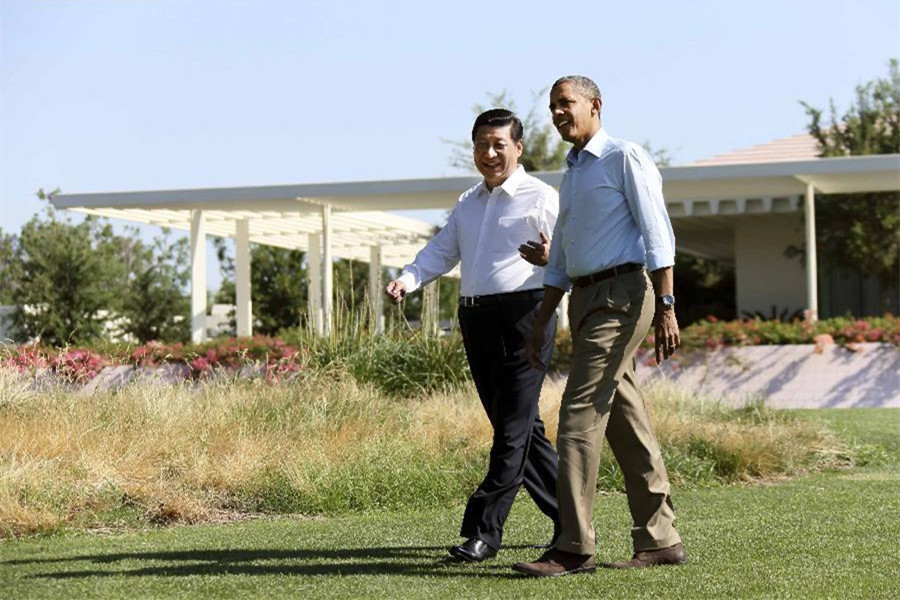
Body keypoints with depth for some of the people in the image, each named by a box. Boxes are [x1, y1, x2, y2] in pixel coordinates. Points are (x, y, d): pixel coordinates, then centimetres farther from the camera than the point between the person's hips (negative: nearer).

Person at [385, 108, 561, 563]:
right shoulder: (467, 204, 22)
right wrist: (407, 280, -2)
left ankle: (483, 530, -11)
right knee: (518, 427, 11)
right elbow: (441, 252, 17)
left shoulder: (541, 198, 0)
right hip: (476, 319, 8)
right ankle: (570, 519, 21)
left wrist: (550, 258, -29)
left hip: (523, 314, -8)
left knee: (514, 426, -9)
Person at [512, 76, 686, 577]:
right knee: (626, 422, 9)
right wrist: (541, 322, 22)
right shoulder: (572, 174, 21)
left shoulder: (625, 158, -5)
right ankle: (660, 540, 13)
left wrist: (666, 307, -19)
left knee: (581, 414, -14)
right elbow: (560, 259, 26)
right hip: (586, 300, 9)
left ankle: (574, 549, -14)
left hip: (621, 295, -9)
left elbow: (657, 234, -12)